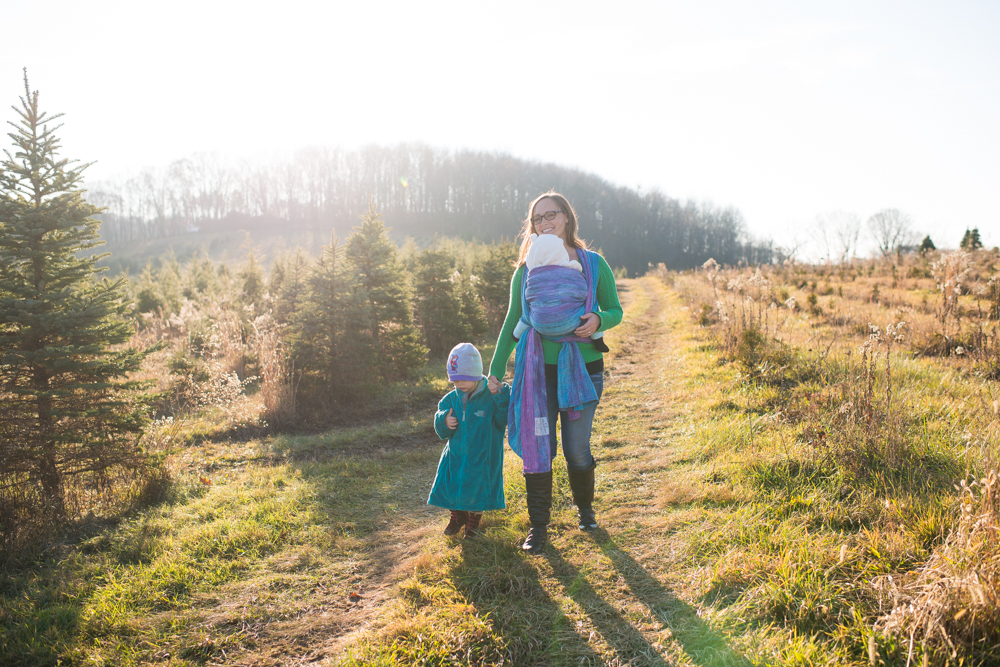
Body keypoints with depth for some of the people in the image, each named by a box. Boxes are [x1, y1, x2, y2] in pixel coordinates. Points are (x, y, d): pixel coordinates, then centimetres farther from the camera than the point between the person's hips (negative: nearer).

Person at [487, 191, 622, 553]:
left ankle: (585, 508, 35)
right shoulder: (526, 269, 7)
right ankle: (538, 526, 16)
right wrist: (496, 368, 12)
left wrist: (598, 321, -14)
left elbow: (615, 311, 9)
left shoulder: (593, 264, 4)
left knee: (577, 448, 6)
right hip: (538, 370, 1)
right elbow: (512, 321, 12)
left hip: (582, 368, -1)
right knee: (537, 448, 1)